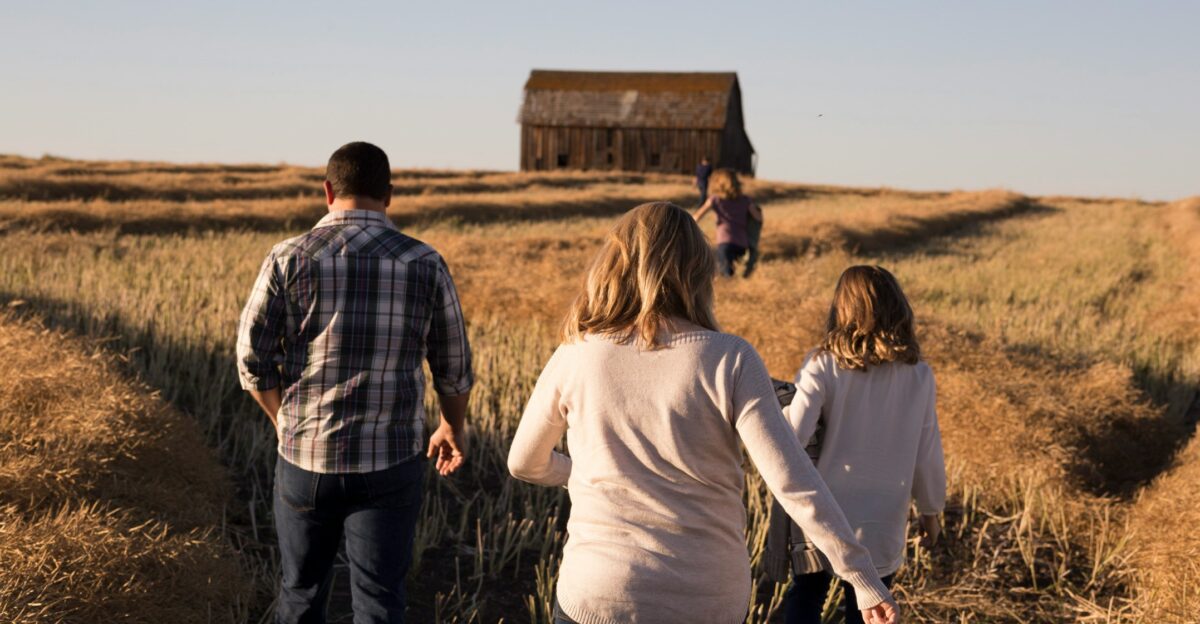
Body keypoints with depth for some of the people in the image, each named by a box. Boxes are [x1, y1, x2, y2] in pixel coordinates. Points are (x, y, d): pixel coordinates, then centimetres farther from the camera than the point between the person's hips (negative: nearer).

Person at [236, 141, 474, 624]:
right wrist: (453, 428, 23)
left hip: (306, 458, 1)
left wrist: (285, 422, 13)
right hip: (390, 465, 0)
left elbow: (253, 357, -4)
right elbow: (454, 367, 5)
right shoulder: (424, 264, -4)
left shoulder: (289, 259, -6)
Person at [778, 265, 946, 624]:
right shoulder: (918, 376, -6)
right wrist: (931, 511, 15)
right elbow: (927, 456, 0)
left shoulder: (823, 367, -13)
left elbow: (790, 440, -21)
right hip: (882, 529, 1)